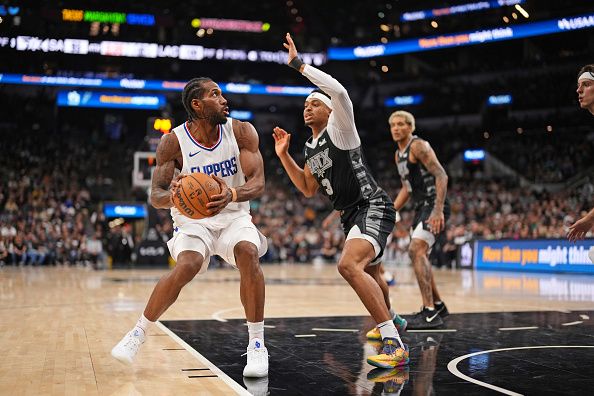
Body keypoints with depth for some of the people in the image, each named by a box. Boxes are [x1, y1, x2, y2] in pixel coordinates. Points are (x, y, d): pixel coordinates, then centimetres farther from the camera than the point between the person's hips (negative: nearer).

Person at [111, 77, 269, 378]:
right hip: (191, 219, -1)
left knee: (248, 252, -29)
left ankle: (257, 344, -17)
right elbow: (155, 196, -15)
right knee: (187, 266, -29)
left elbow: (258, 182, -18)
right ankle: (138, 333, -6)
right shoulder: (173, 142, -14)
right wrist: (172, 196, -40)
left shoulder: (242, 132, -11)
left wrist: (232, 194, -41)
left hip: (233, 216, 2)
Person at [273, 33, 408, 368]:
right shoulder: (312, 148, 15)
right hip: (352, 214, 10)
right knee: (368, 271, 30)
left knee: (349, 265, -32)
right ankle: (391, 322, 58)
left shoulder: (339, 127, -9)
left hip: (373, 208, -10)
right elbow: (308, 190, 20)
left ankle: (395, 345, -32)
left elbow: (339, 91, -29)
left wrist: (298, 64, -23)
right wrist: (284, 155, 12)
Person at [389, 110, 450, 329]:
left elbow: (441, 176, -21)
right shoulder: (399, 154, 17)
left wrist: (438, 211, -31)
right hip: (421, 207, 10)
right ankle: (437, 305, 32)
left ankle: (430, 313, -24)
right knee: (419, 255, 16)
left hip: (434, 206, -10)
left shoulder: (419, 146, -12)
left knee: (416, 251, -23)